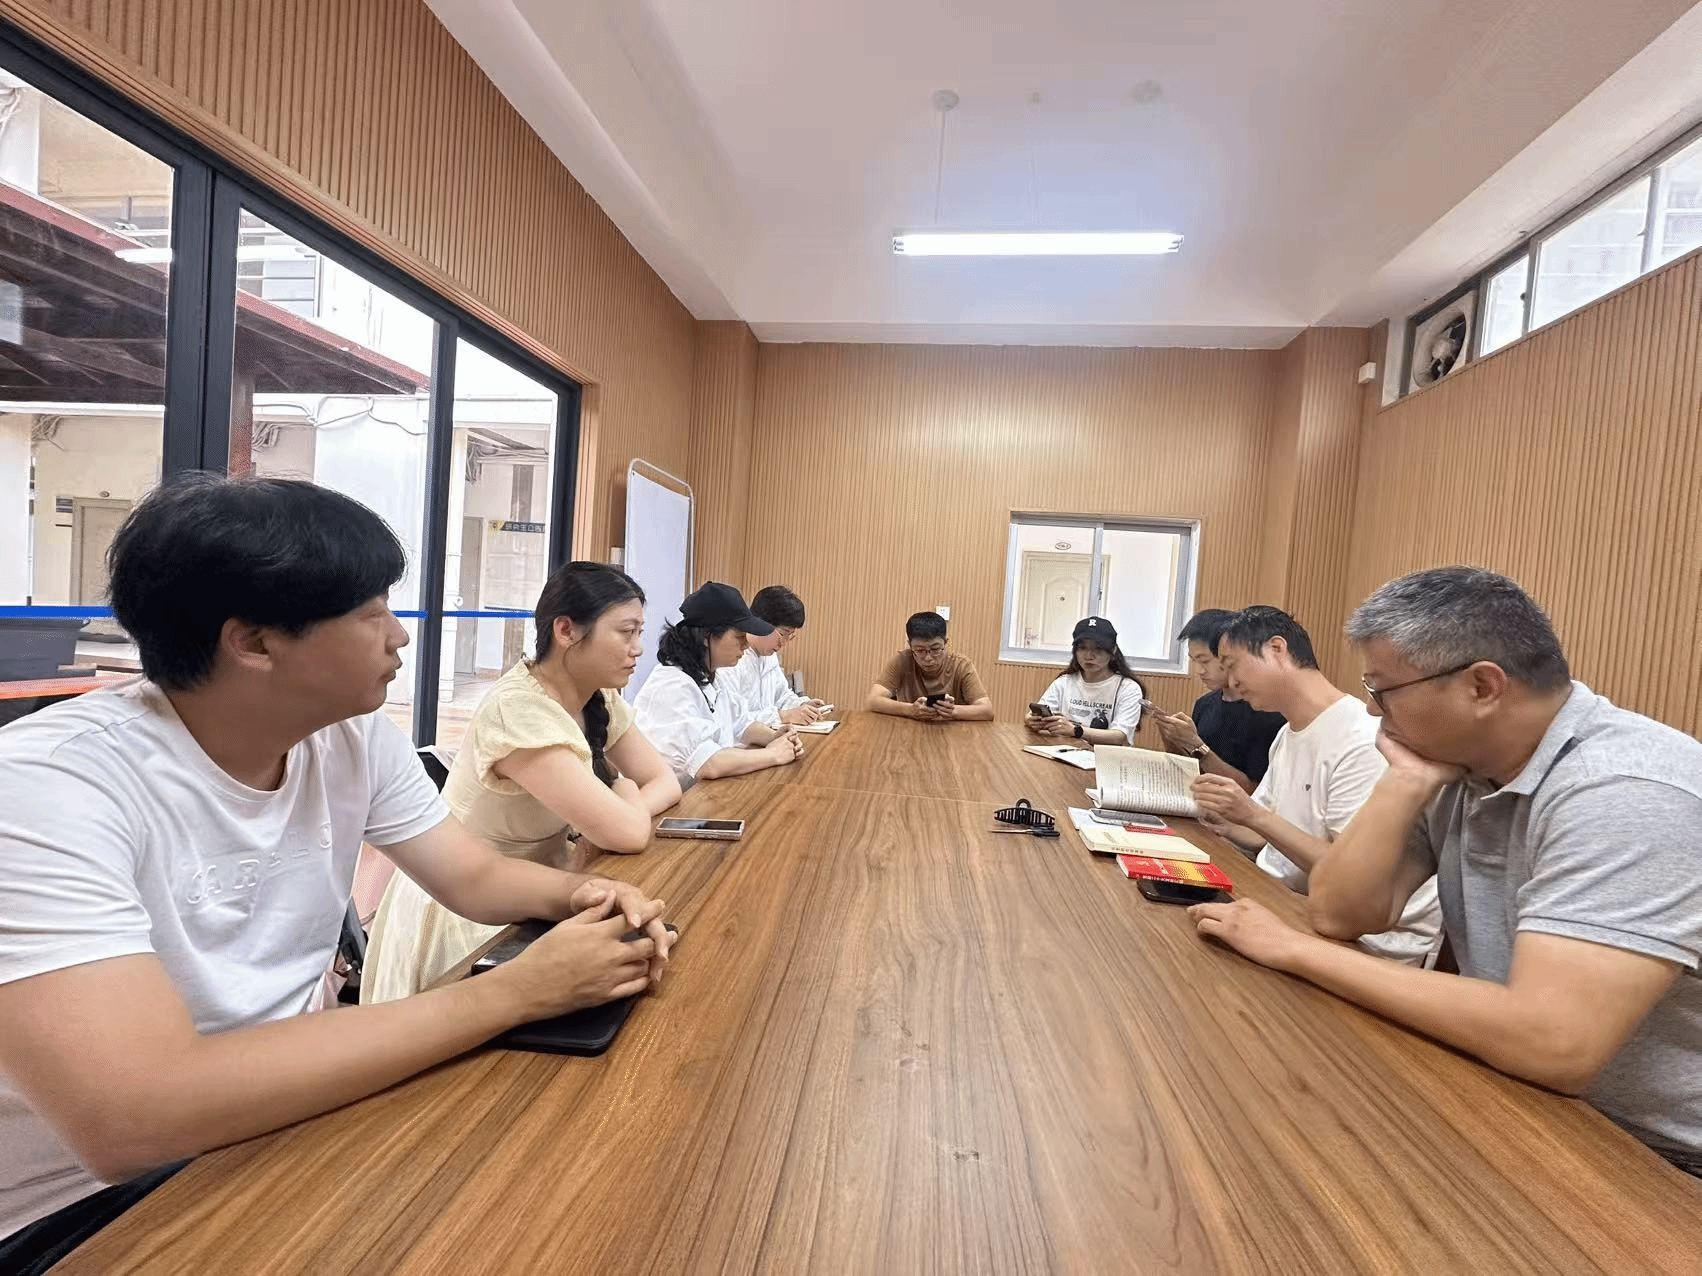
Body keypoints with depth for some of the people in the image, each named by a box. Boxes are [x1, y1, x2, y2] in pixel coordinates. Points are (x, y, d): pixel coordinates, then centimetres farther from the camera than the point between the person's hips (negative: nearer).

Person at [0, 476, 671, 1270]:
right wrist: (511, 993, -33)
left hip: (277, 1118, 6)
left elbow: (476, 878, 2)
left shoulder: (354, 736, -8)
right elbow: (134, 1118, -35)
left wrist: (578, 895, -20)